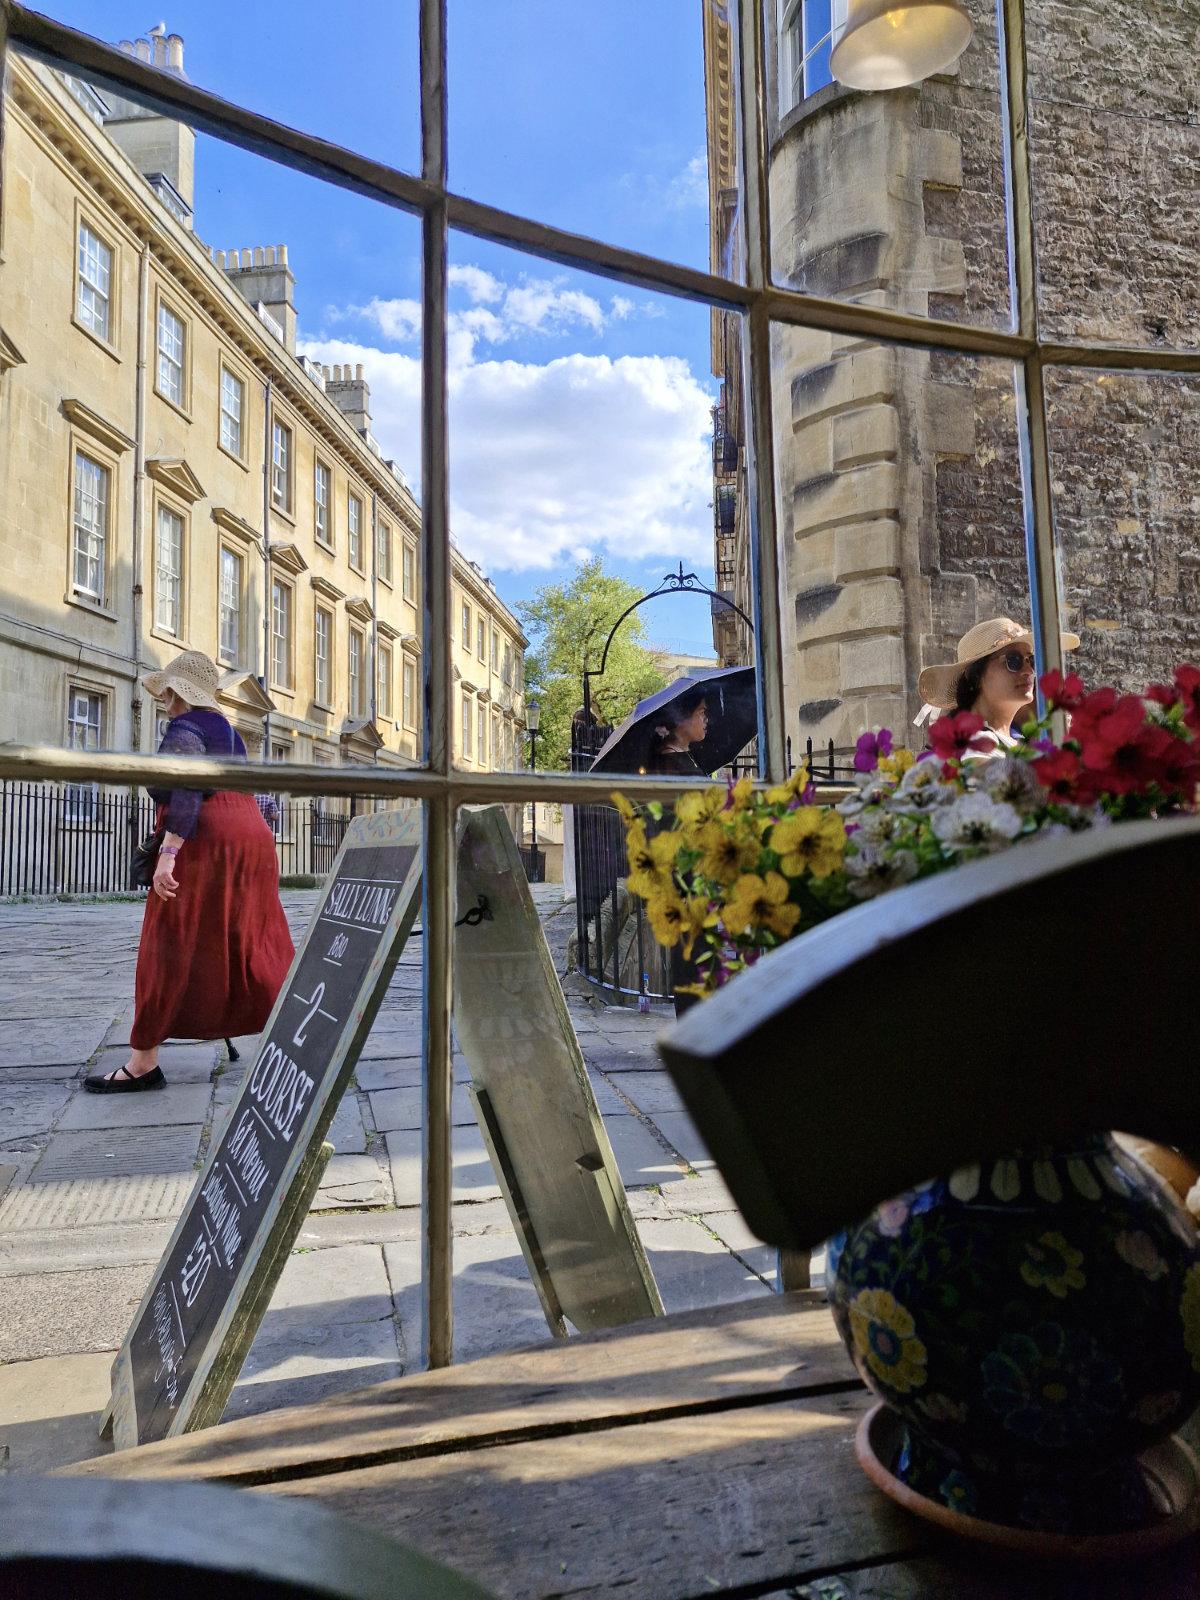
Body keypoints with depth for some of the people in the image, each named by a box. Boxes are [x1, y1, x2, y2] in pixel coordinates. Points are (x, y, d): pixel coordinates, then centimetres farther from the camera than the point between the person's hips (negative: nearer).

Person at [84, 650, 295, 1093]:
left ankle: (143, 1060, 2)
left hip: (206, 842, -8)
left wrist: (168, 852, -27)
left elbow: (187, 791, -20)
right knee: (251, 946, 10)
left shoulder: (184, 728, -5)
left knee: (172, 948, -3)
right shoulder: (226, 729, 21)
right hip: (251, 836, 9)